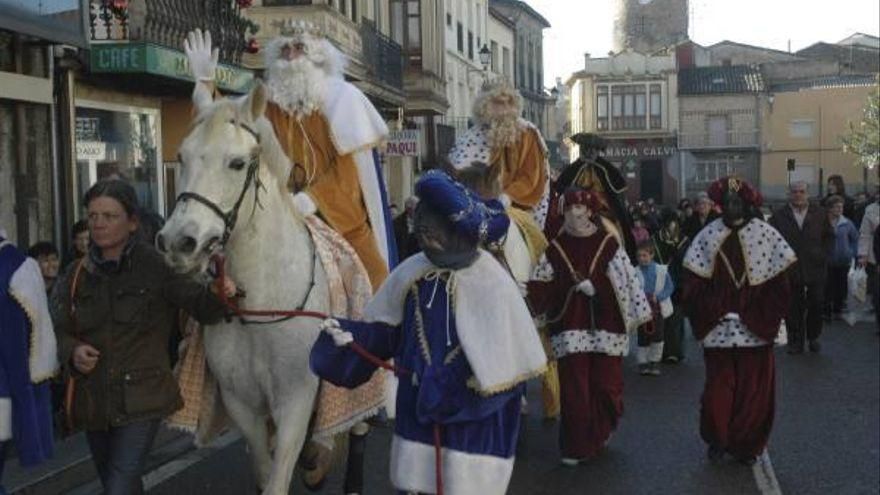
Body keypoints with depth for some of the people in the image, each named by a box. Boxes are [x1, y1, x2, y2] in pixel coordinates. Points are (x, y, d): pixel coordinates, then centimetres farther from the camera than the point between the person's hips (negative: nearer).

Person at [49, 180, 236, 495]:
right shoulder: (76, 276, 2)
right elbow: (58, 330, 7)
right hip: (93, 401, 5)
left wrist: (220, 295, -34)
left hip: (141, 400, -5)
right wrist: (72, 351, -16)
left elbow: (200, 306, -11)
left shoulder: (155, 266, -10)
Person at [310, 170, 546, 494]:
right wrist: (350, 336, -11)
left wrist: (451, 395, -17)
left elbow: (504, 364, -15)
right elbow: (385, 328, 7)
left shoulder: (493, 286, -17)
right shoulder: (412, 272, -4)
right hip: (417, 410, 4)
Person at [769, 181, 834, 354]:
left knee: (816, 305, 6)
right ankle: (796, 341, 11)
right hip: (790, 270, -1)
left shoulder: (819, 213, 6)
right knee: (794, 308, 2)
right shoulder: (779, 215, 2)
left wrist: (823, 254, -1)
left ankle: (813, 338, 23)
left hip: (815, 268, 1)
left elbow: (829, 236, 12)